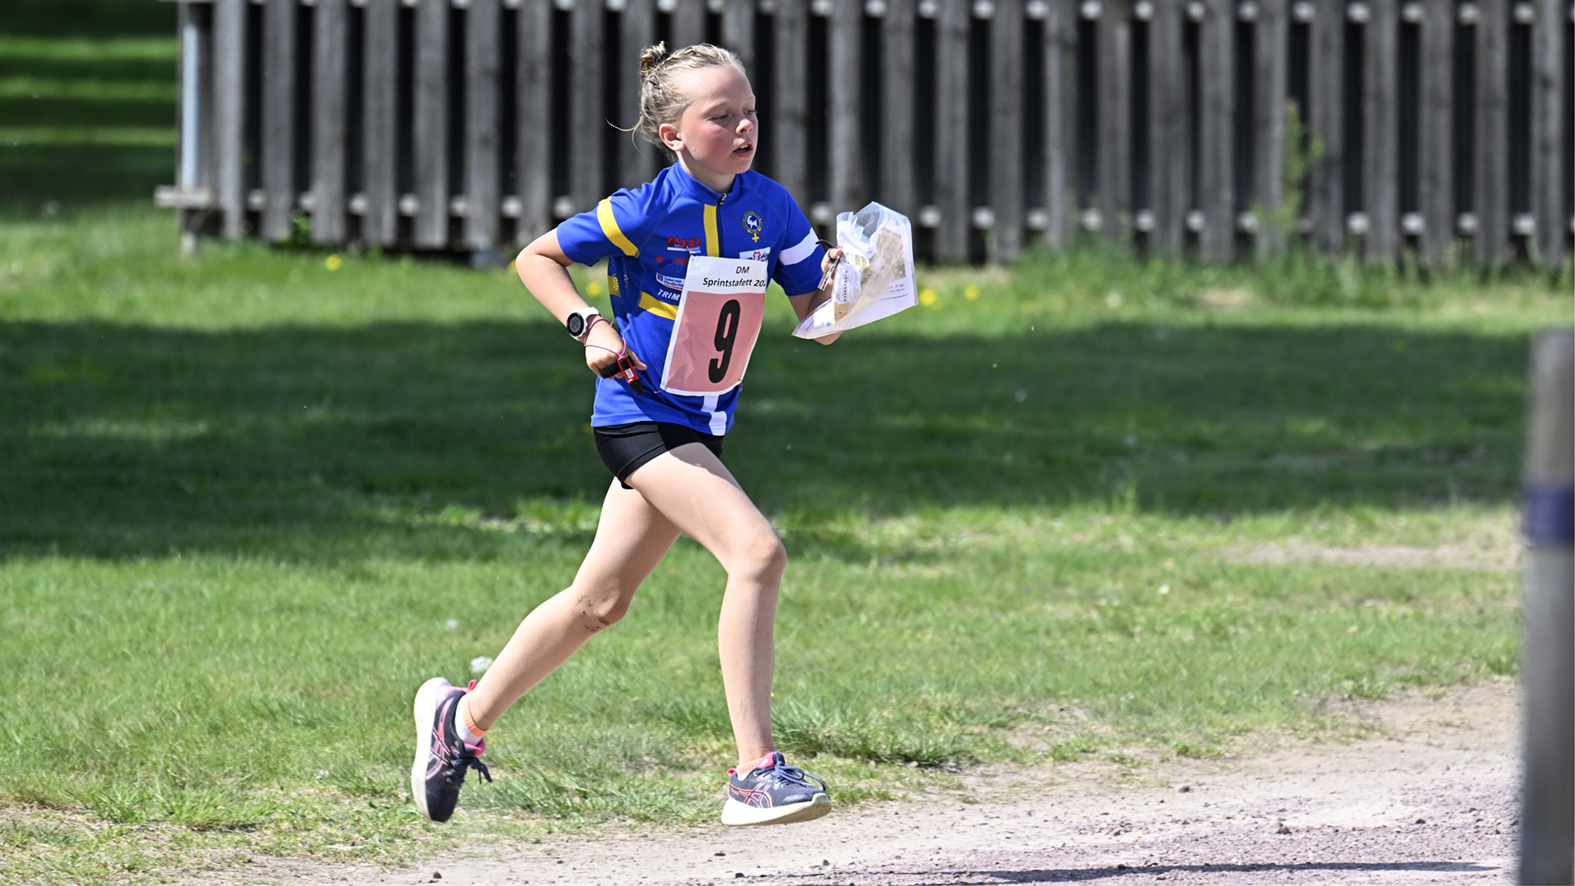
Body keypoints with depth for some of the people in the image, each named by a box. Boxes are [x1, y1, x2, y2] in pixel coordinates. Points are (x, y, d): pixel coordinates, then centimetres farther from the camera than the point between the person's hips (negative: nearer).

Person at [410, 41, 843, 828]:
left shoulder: (769, 206, -1)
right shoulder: (646, 213, -16)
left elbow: (815, 316, 5)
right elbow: (534, 258, -4)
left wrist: (838, 283, -16)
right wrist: (591, 327, -17)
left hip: (701, 427, 7)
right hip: (640, 416, -7)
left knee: (597, 603, 17)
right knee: (757, 551, -25)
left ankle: (463, 718, 37)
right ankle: (755, 773, -26)